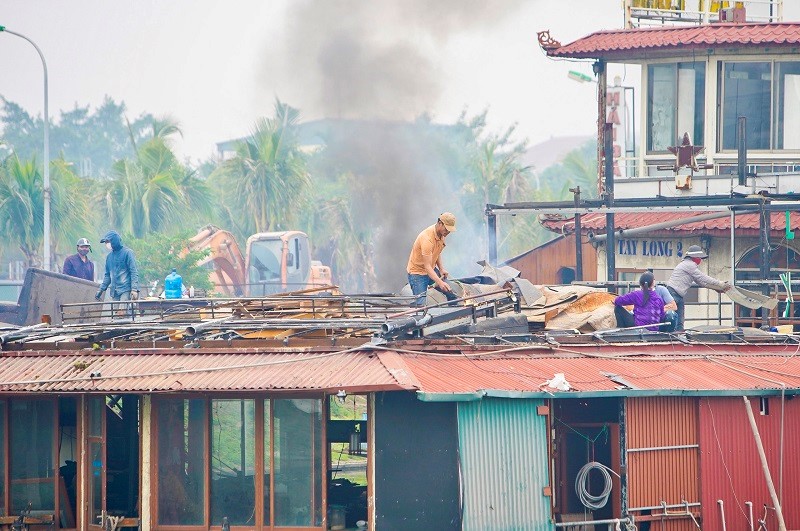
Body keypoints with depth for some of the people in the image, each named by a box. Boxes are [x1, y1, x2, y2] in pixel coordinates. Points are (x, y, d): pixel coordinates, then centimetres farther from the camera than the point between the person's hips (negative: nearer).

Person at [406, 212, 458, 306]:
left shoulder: (442, 233, -3)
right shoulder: (427, 238, -30)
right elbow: (427, 266, -32)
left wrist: (441, 268, 1)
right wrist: (440, 282, -43)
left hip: (431, 270, 8)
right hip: (417, 273, -8)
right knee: (421, 304, -18)